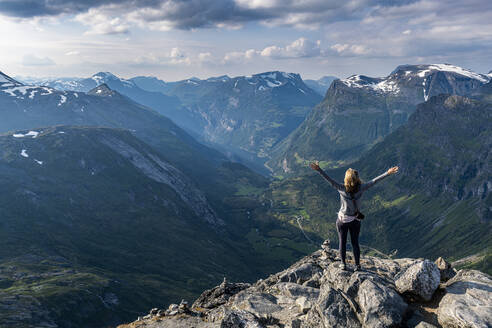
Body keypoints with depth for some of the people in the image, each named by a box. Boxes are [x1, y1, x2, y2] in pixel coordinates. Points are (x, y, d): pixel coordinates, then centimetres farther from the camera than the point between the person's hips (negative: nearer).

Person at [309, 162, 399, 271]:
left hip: (342, 220, -2)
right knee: (355, 243, 18)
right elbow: (374, 181, -16)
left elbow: (330, 180, -27)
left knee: (342, 242, 15)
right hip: (355, 221, 2)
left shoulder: (342, 189, -22)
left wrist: (319, 169, -29)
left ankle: (343, 264, 24)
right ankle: (357, 265, 26)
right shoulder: (360, 188, -17)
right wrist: (388, 173, -14)